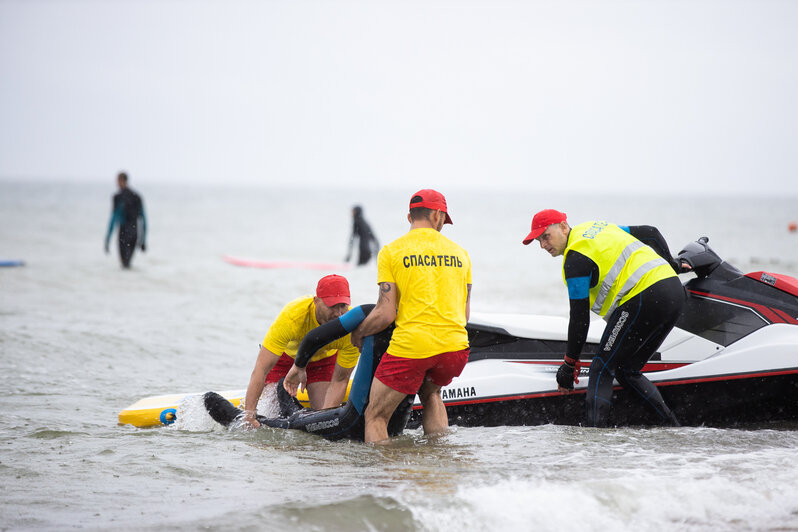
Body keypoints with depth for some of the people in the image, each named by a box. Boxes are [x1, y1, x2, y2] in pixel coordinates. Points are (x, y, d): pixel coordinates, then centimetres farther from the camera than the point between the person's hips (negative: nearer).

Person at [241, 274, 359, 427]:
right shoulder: (292, 317, -42)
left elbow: (339, 381, -23)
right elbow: (261, 369, -42)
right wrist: (249, 414, -48)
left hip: (325, 357, 2)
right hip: (286, 355, -2)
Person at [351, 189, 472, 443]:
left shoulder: (391, 251, 1)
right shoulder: (459, 253, 12)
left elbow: (386, 314, -5)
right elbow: (465, 313, 15)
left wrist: (358, 333, 13)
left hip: (410, 346, -4)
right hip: (455, 346, 4)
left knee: (375, 417, 8)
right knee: (430, 393, 34)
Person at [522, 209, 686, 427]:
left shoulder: (576, 259, -6)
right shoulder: (598, 228, 20)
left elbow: (579, 317, -7)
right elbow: (650, 233, 26)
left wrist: (570, 364, 0)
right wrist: (671, 264, 39)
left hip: (645, 298, -9)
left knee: (602, 368, -6)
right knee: (627, 371, 16)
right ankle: (671, 425, 8)